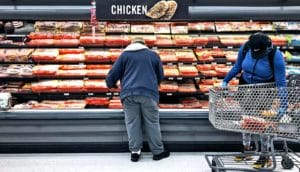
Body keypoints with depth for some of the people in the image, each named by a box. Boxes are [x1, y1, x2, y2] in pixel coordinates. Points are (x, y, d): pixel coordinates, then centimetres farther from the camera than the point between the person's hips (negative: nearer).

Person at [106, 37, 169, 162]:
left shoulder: (125, 54, 13)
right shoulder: (153, 55, 17)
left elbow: (113, 73, 9)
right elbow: (160, 76, 23)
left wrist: (110, 84, 29)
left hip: (129, 93, 0)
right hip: (148, 93, 0)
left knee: (132, 123, 6)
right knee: (152, 123, 5)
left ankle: (135, 151, 7)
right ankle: (158, 151, 11)